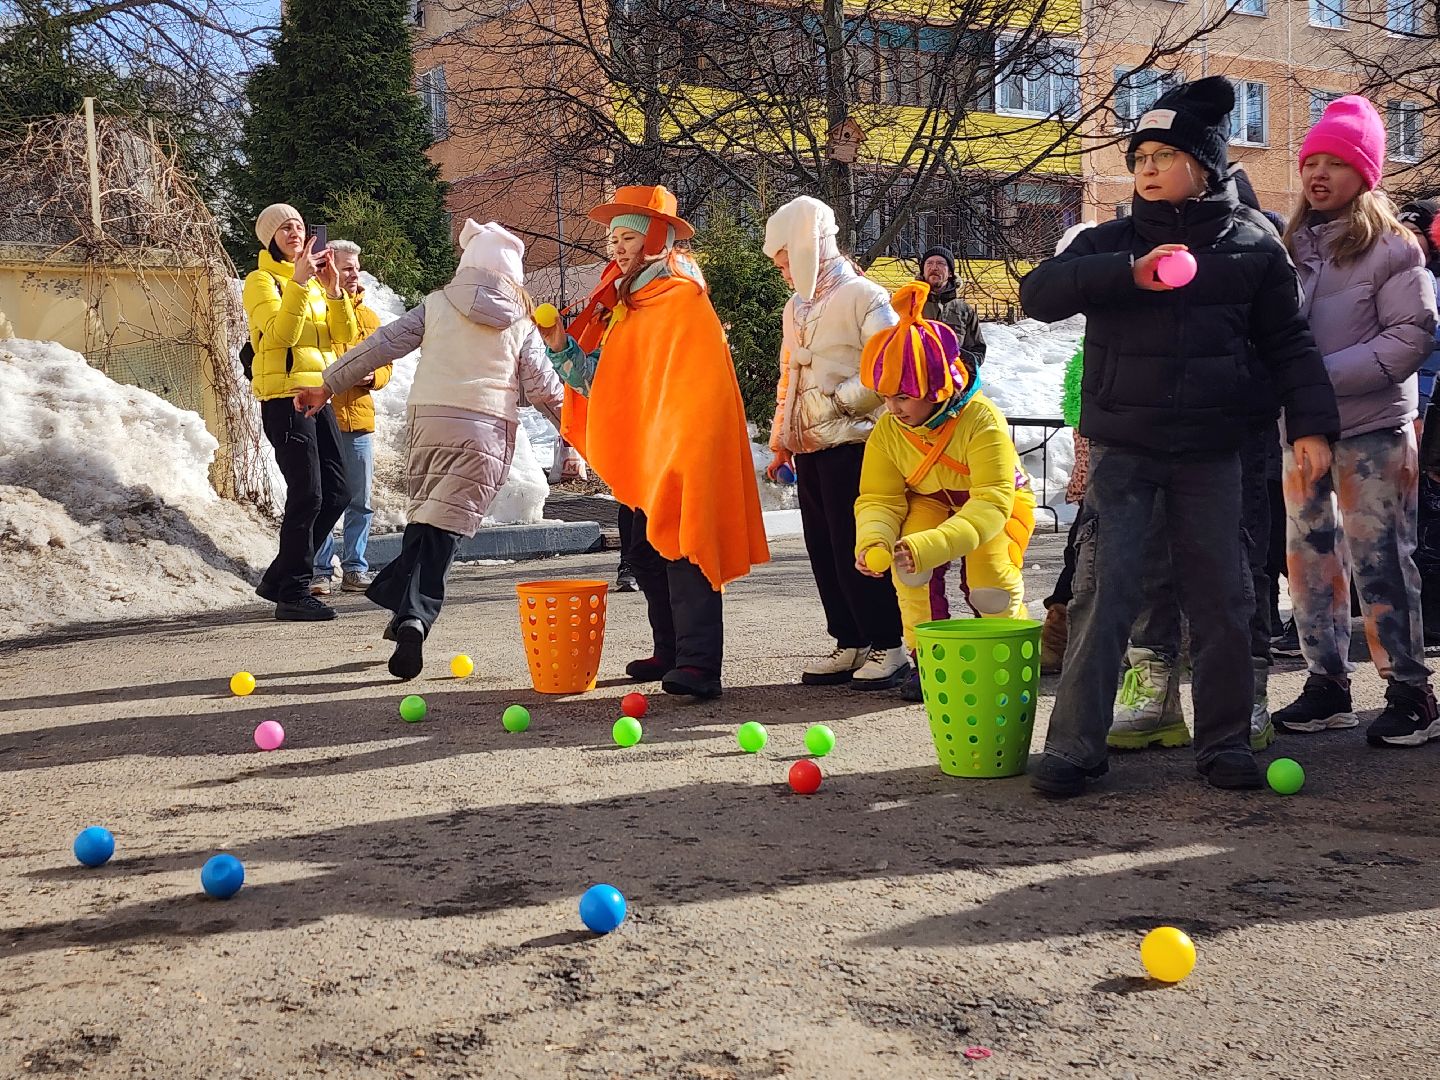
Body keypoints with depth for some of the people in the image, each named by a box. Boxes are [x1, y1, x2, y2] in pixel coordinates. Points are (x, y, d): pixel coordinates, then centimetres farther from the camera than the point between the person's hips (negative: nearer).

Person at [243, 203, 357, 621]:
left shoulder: (315, 281, 19)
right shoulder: (262, 281, -3)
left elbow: (345, 335, 7)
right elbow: (281, 333, -19)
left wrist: (334, 289, -7)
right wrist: (299, 282, -22)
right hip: (284, 397, -8)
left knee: (337, 491, 7)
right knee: (307, 494, -11)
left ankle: (279, 578, 16)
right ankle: (292, 593, -2)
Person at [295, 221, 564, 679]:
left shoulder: (438, 303, 10)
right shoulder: (520, 323, 11)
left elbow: (383, 344, 7)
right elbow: (543, 386, 11)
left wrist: (328, 385, 12)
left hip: (430, 419, 1)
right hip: (488, 430, -1)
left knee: (423, 517, 14)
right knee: (442, 528, -7)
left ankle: (404, 611, 8)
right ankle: (414, 616, -23)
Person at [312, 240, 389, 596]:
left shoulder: (369, 317, 16)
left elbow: (385, 364, 17)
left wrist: (372, 376, -4)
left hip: (359, 419, 5)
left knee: (360, 501, 8)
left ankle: (354, 569, 16)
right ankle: (321, 571, 5)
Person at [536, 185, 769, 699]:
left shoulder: (683, 299, -9)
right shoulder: (626, 304, 17)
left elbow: (697, 386, -16)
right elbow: (600, 381, 15)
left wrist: (677, 453, -22)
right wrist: (561, 346, 1)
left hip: (682, 453, -9)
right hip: (643, 456, 9)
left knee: (681, 551, -13)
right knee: (646, 554, 11)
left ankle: (699, 665, -15)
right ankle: (671, 651, 21)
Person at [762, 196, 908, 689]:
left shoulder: (863, 296, -6)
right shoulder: (796, 307, 18)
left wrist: (832, 404, -14)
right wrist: (781, 440, 19)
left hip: (851, 444, -8)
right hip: (809, 449, 8)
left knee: (855, 552, -7)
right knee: (824, 552, 7)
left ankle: (888, 646, 3)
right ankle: (849, 644, 16)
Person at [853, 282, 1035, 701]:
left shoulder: (981, 420, -33)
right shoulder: (887, 431, -18)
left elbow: (992, 503, -39)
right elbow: (877, 498, -14)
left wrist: (931, 546, -53)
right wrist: (872, 540, -38)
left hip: (1000, 503, -3)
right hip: (931, 502, 3)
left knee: (989, 588, -25)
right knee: (909, 565, -28)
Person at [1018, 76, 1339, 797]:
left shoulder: (1253, 244, 5)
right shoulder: (1113, 242, 3)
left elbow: (1288, 343, 7)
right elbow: (1038, 293, -11)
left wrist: (1312, 424, -4)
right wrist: (1129, 274, -22)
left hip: (1211, 453, 1)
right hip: (1122, 448, -1)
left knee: (1221, 596, 5)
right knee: (1103, 592, -6)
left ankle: (1224, 741, 18)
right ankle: (1074, 745, 0)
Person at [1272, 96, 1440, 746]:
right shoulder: (1291, 245, 9)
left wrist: (1325, 375, -18)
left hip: (1372, 430, -5)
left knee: (1379, 560, -2)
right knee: (1310, 557, 8)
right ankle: (1327, 683, 19)